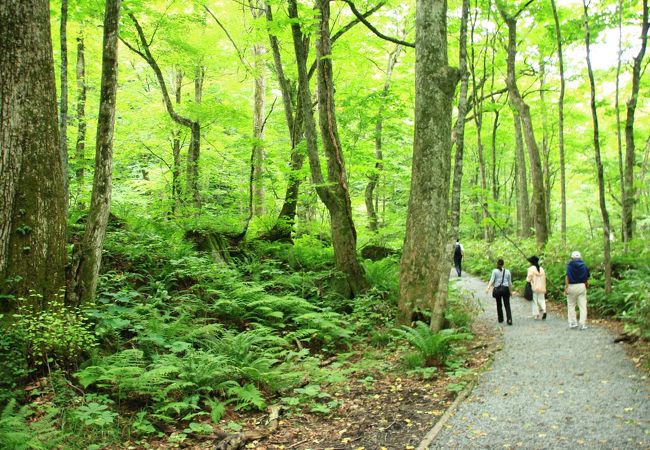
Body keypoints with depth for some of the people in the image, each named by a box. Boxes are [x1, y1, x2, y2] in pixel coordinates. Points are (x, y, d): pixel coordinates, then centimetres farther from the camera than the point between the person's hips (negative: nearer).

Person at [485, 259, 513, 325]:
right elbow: (510, 283, 9)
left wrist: (488, 288, -20)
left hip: (497, 289, -1)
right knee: (507, 305, 2)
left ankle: (500, 319, 23)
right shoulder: (507, 271, 5)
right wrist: (511, 291, 18)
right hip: (505, 289, 1)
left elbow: (492, 280, -13)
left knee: (499, 305, 14)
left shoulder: (495, 271, -1)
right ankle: (509, 320, -9)